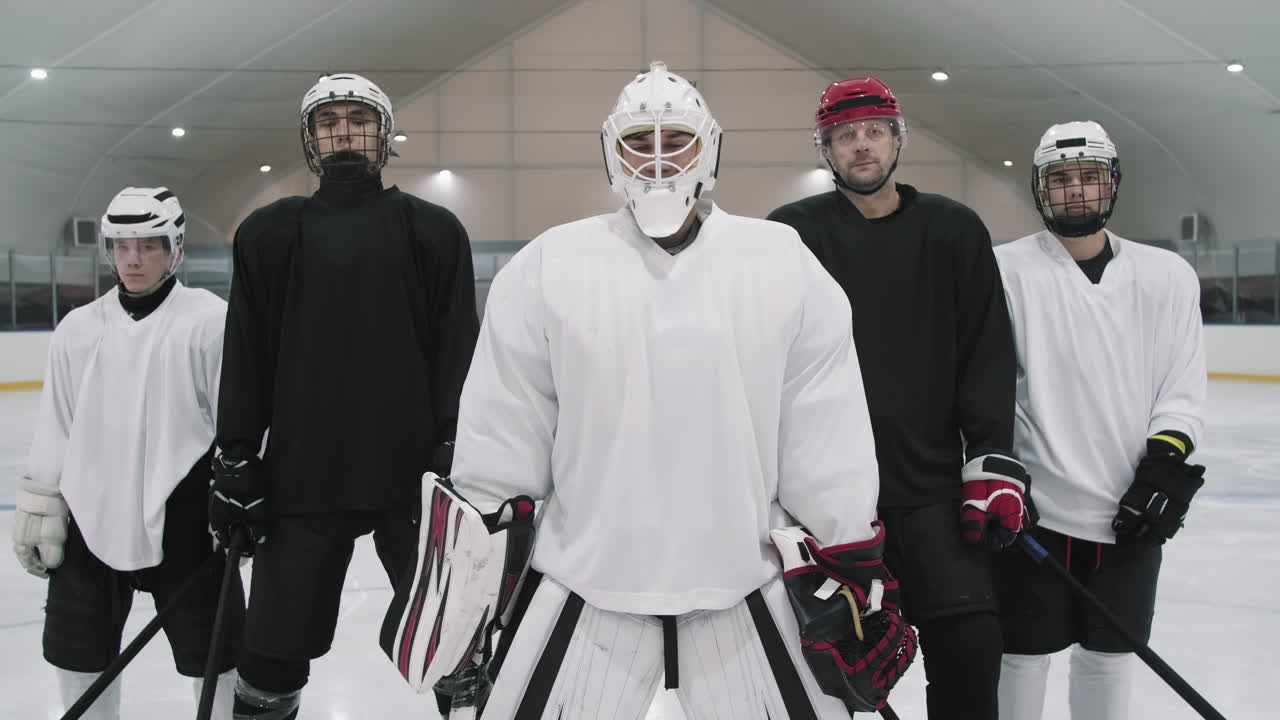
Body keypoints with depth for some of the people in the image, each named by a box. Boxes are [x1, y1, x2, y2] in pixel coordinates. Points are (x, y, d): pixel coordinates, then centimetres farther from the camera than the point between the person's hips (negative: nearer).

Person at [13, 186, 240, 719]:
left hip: (182, 520, -4)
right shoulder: (78, 328, 7)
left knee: (212, 651, 6)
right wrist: (38, 510, 9)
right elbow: (54, 432, 11)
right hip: (90, 518, 5)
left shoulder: (210, 320, -7)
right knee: (80, 652, 16)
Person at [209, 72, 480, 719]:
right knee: (274, 650, 8)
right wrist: (235, 461, 2)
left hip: (411, 472, -1)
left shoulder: (432, 230, 4)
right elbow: (244, 356, 7)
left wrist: (456, 458, -7)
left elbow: (459, 353, -1)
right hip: (300, 477, 2)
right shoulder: (270, 234, 8)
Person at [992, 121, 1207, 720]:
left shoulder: (1168, 276, 5)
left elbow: (1182, 388, 5)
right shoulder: (1007, 269, -6)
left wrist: (1165, 467, -7)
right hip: (1033, 510, -3)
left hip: (1132, 514, 3)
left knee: (1110, 658, 17)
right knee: (1022, 655, 7)